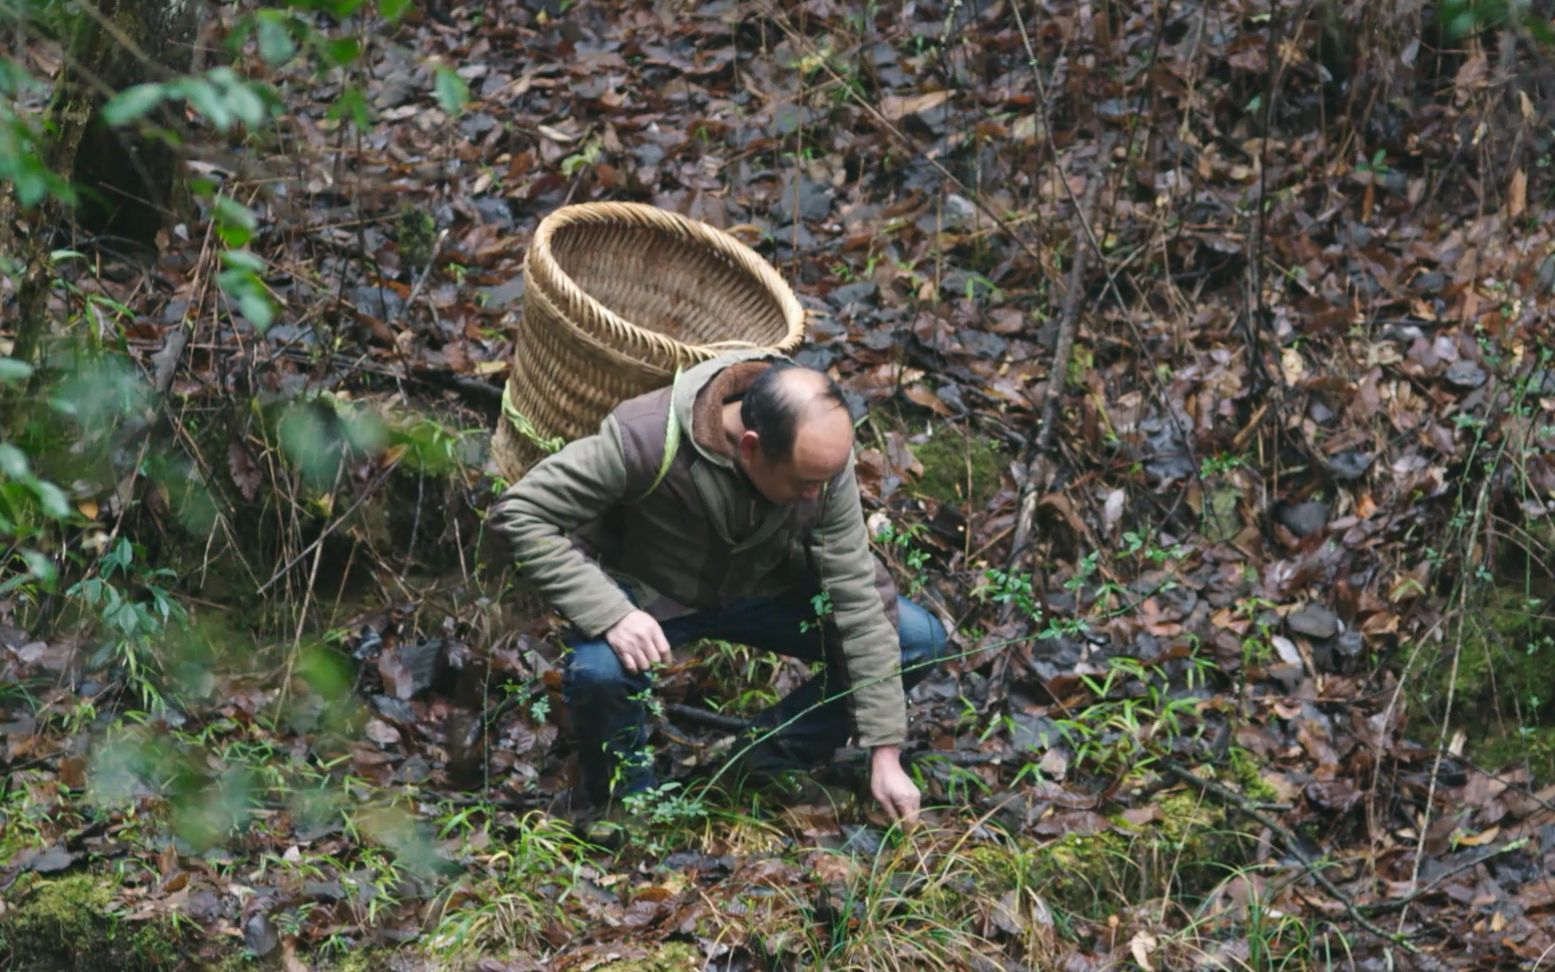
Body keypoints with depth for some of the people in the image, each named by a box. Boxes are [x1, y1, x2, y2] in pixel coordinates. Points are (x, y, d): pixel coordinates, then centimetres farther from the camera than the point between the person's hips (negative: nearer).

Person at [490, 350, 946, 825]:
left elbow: (857, 598, -17)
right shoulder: (646, 439, -36)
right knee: (598, 672, -37)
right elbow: (520, 513, -30)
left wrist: (885, 755, -16)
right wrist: (611, 613, -40)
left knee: (920, 640, -12)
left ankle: (769, 763, 3)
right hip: (649, 592, -4)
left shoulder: (824, 456, -23)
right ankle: (628, 806, -5)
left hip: (760, 588, 4)